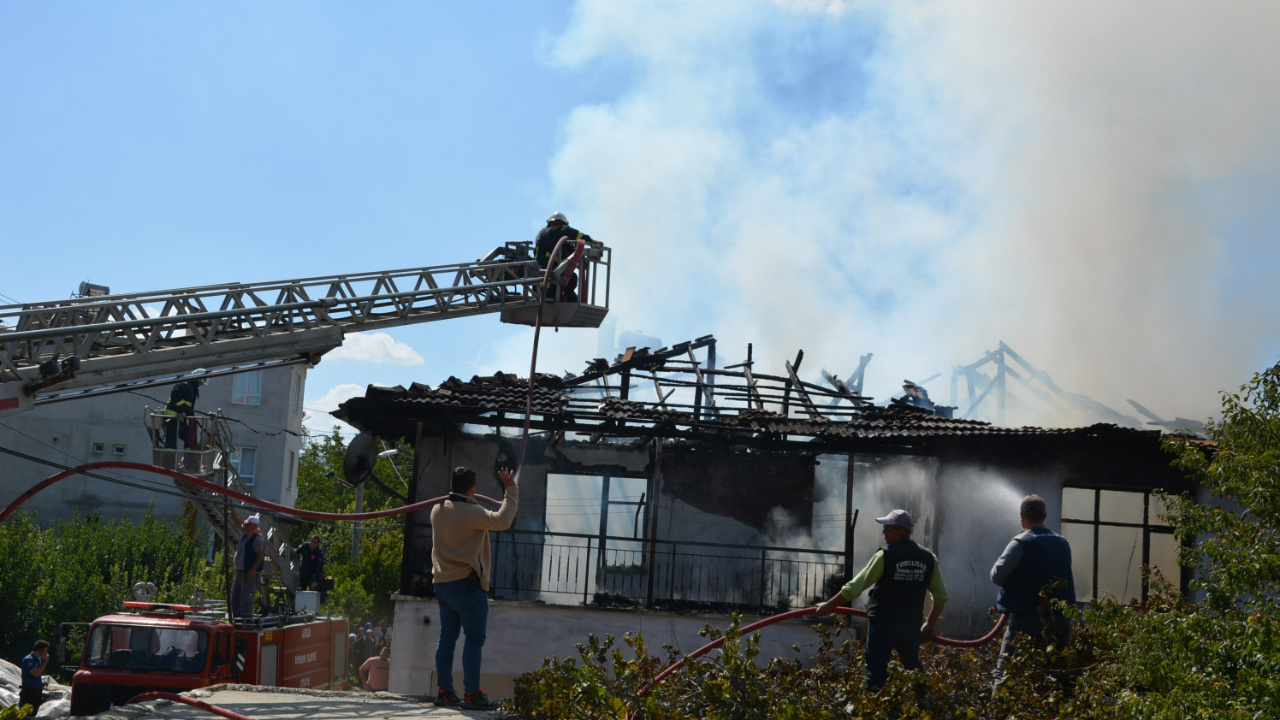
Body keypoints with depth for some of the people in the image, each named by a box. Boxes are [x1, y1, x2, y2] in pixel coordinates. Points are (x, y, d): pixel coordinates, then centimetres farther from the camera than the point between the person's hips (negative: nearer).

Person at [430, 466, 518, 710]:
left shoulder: (438, 509, 8)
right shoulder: (470, 513, -16)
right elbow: (502, 520, -23)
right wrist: (511, 490, -15)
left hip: (443, 583, 8)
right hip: (467, 583, -8)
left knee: (447, 638, 10)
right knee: (474, 638, -5)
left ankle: (445, 691, 13)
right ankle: (472, 694, -8)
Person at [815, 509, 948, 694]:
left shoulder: (885, 555, -8)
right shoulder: (928, 558, 6)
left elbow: (855, 587, -8)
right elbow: (941, 595, 11)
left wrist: (829, 606, 1)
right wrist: (930, 625, 22)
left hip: (883, 622, -5)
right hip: (911, 624, 5)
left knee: (876, 670, -2)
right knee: (914, 667, 22)